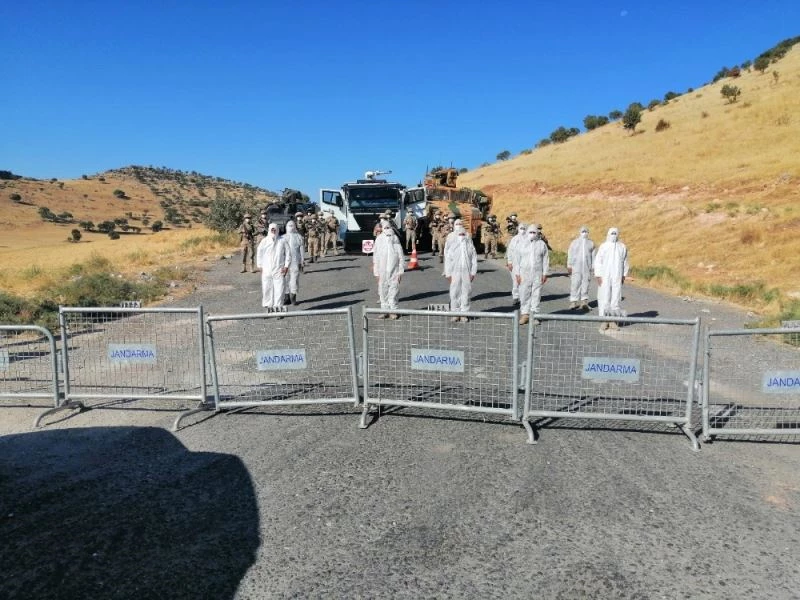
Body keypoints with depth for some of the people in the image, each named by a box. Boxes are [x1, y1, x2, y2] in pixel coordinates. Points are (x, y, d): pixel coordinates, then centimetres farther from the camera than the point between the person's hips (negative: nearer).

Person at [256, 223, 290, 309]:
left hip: (278, 270, -1)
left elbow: (287, 254, 6)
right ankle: (268, 305, 14)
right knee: (267, 288, 3)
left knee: (279, 289, -4)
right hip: (266, 270, 1)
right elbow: (259, 254, 8)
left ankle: (278, 307, 3)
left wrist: (286, 266, 1)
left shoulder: (282, 241, 3)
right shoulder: (264, 241, 4)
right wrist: (260, 267, 4)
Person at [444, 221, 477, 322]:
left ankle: (464, 314, 10)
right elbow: (447, 260, 4)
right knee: (454, 293, 1)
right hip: (455, 273, 0)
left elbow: (474, 259, 7)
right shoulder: (451, 244, 4)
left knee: (466, 293, 2)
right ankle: (455, 313, 11)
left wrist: (473, 272, 1)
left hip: (467, 272, 0)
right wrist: (448, 274, -1)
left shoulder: (469, 244, 6)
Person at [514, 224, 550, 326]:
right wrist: (517, 274, -1)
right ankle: (525, 314, 8)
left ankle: (534, 316, 9)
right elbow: (517, 259, 4)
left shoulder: (541, 244, 5)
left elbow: (545, 260, 5)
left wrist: (545, 274, -1)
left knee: (536, 295, 2)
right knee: (524, 294, -1)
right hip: (524, 273, 0)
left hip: (537, 274, 0)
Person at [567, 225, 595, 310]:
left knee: (585, 284, 0)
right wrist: (569, 266, -3)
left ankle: (584, 302, 1)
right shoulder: (574, 242, 6)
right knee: (575, 284, -4)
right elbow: (570, 254, 4)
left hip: (587, 268, 2)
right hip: (576, 267, -1)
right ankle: (573, 302, 1)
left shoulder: (591, 243, 11)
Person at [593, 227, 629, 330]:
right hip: (605, 276, -2)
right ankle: (605, 321, 6)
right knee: (604, 298, -2)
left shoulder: (623, 247, 4)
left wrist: (624, 276, 9)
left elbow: (625, 262, 11)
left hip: (617, 277, 2)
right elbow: (597, 261, -4)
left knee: (616, 298, 1)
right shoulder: (603, 246, -4)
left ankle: (613, 321, 10)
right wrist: (598, 276, -10)